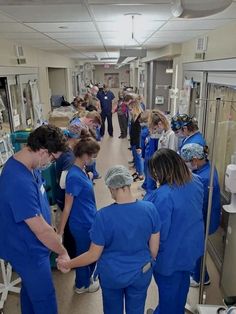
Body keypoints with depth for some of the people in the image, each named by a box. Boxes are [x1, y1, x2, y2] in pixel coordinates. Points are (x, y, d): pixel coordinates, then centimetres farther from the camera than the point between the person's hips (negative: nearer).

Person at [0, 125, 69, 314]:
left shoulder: (25, 164, -6)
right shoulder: (20, 183, -37)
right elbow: (41, 230, -30)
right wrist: (63, 252, -15)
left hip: (28, 246, 9)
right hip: (28, 251, -8)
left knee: (31, 289, 28)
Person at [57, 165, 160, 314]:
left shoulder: (104, 215, -27)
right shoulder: (150, 209, -19)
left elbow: (93, 255, -17)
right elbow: (154, 248, -7)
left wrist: (67, 264, -1)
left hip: (112, 275, -2)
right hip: (141, 273, 2)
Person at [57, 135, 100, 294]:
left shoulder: (82, 170, -1)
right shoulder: (74, 176, -28)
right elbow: (68, 206, -23)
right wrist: (60, 230, -18)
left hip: (89, 221, 8)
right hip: (82, 225, -8)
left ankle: (87, 278, 50)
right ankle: (82, 285, 41)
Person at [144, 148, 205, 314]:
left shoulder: (163, 195, -36)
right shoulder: (196, 181, -11)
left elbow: (160, 232, -26)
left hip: (172, 252, -7)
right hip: (192, 246, 7)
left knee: (168, 288, 20)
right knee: (183, 282, 30)